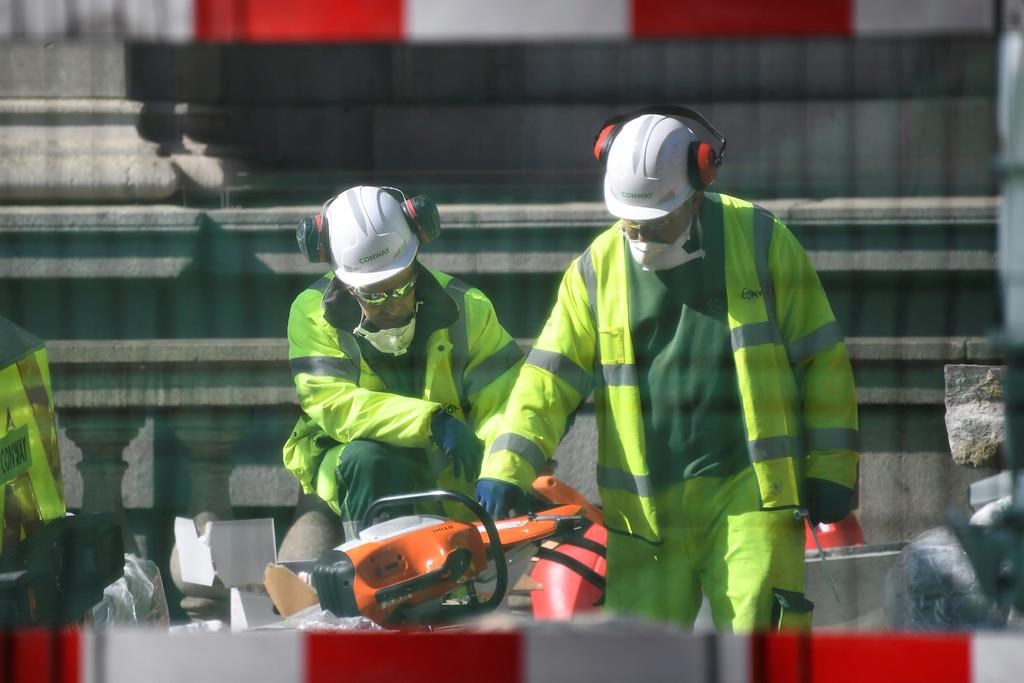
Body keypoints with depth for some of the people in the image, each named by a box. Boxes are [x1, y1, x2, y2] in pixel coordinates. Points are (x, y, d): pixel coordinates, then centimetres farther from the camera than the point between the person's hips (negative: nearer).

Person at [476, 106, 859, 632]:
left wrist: (831, 470, 2)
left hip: (749, 491, -3)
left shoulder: (759, 240, 1)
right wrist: (506, 468, -9)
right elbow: (550, 375, 5)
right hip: (646, 507, 3)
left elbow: (821, 358, 5)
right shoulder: (598, 267, 8)